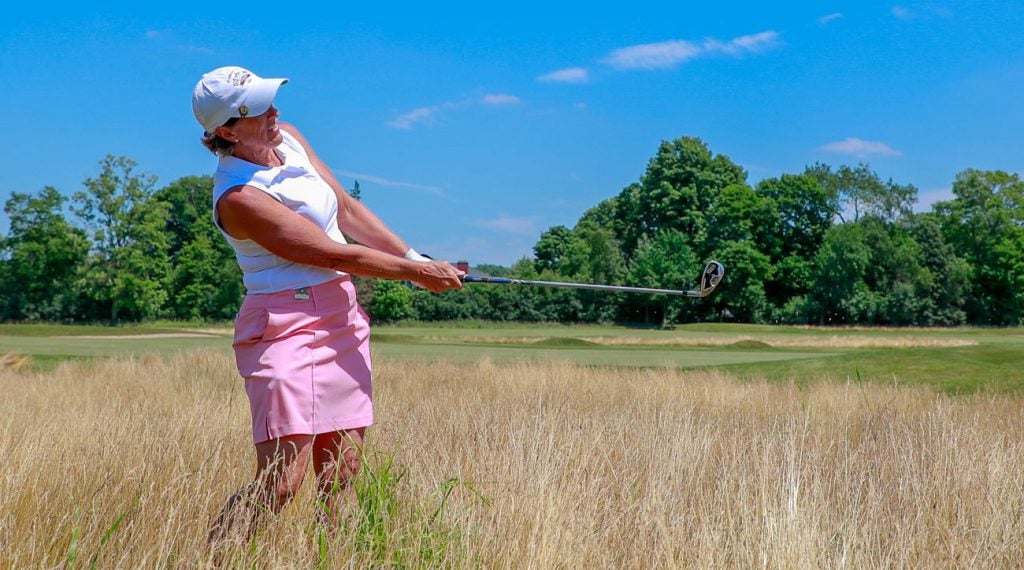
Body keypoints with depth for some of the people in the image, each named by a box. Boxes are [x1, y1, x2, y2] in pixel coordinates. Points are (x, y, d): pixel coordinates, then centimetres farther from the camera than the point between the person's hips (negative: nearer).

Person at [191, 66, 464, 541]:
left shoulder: (289, 138, 8)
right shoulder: (237, 197, -17)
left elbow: (348, 209, 14)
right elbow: (335, 255, -14)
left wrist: (416, 258, 10)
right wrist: (416, 272, -7)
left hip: (342, 317, 8)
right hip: (285, 324, -8)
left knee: (341, 473, 5)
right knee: (279, 481, -12)